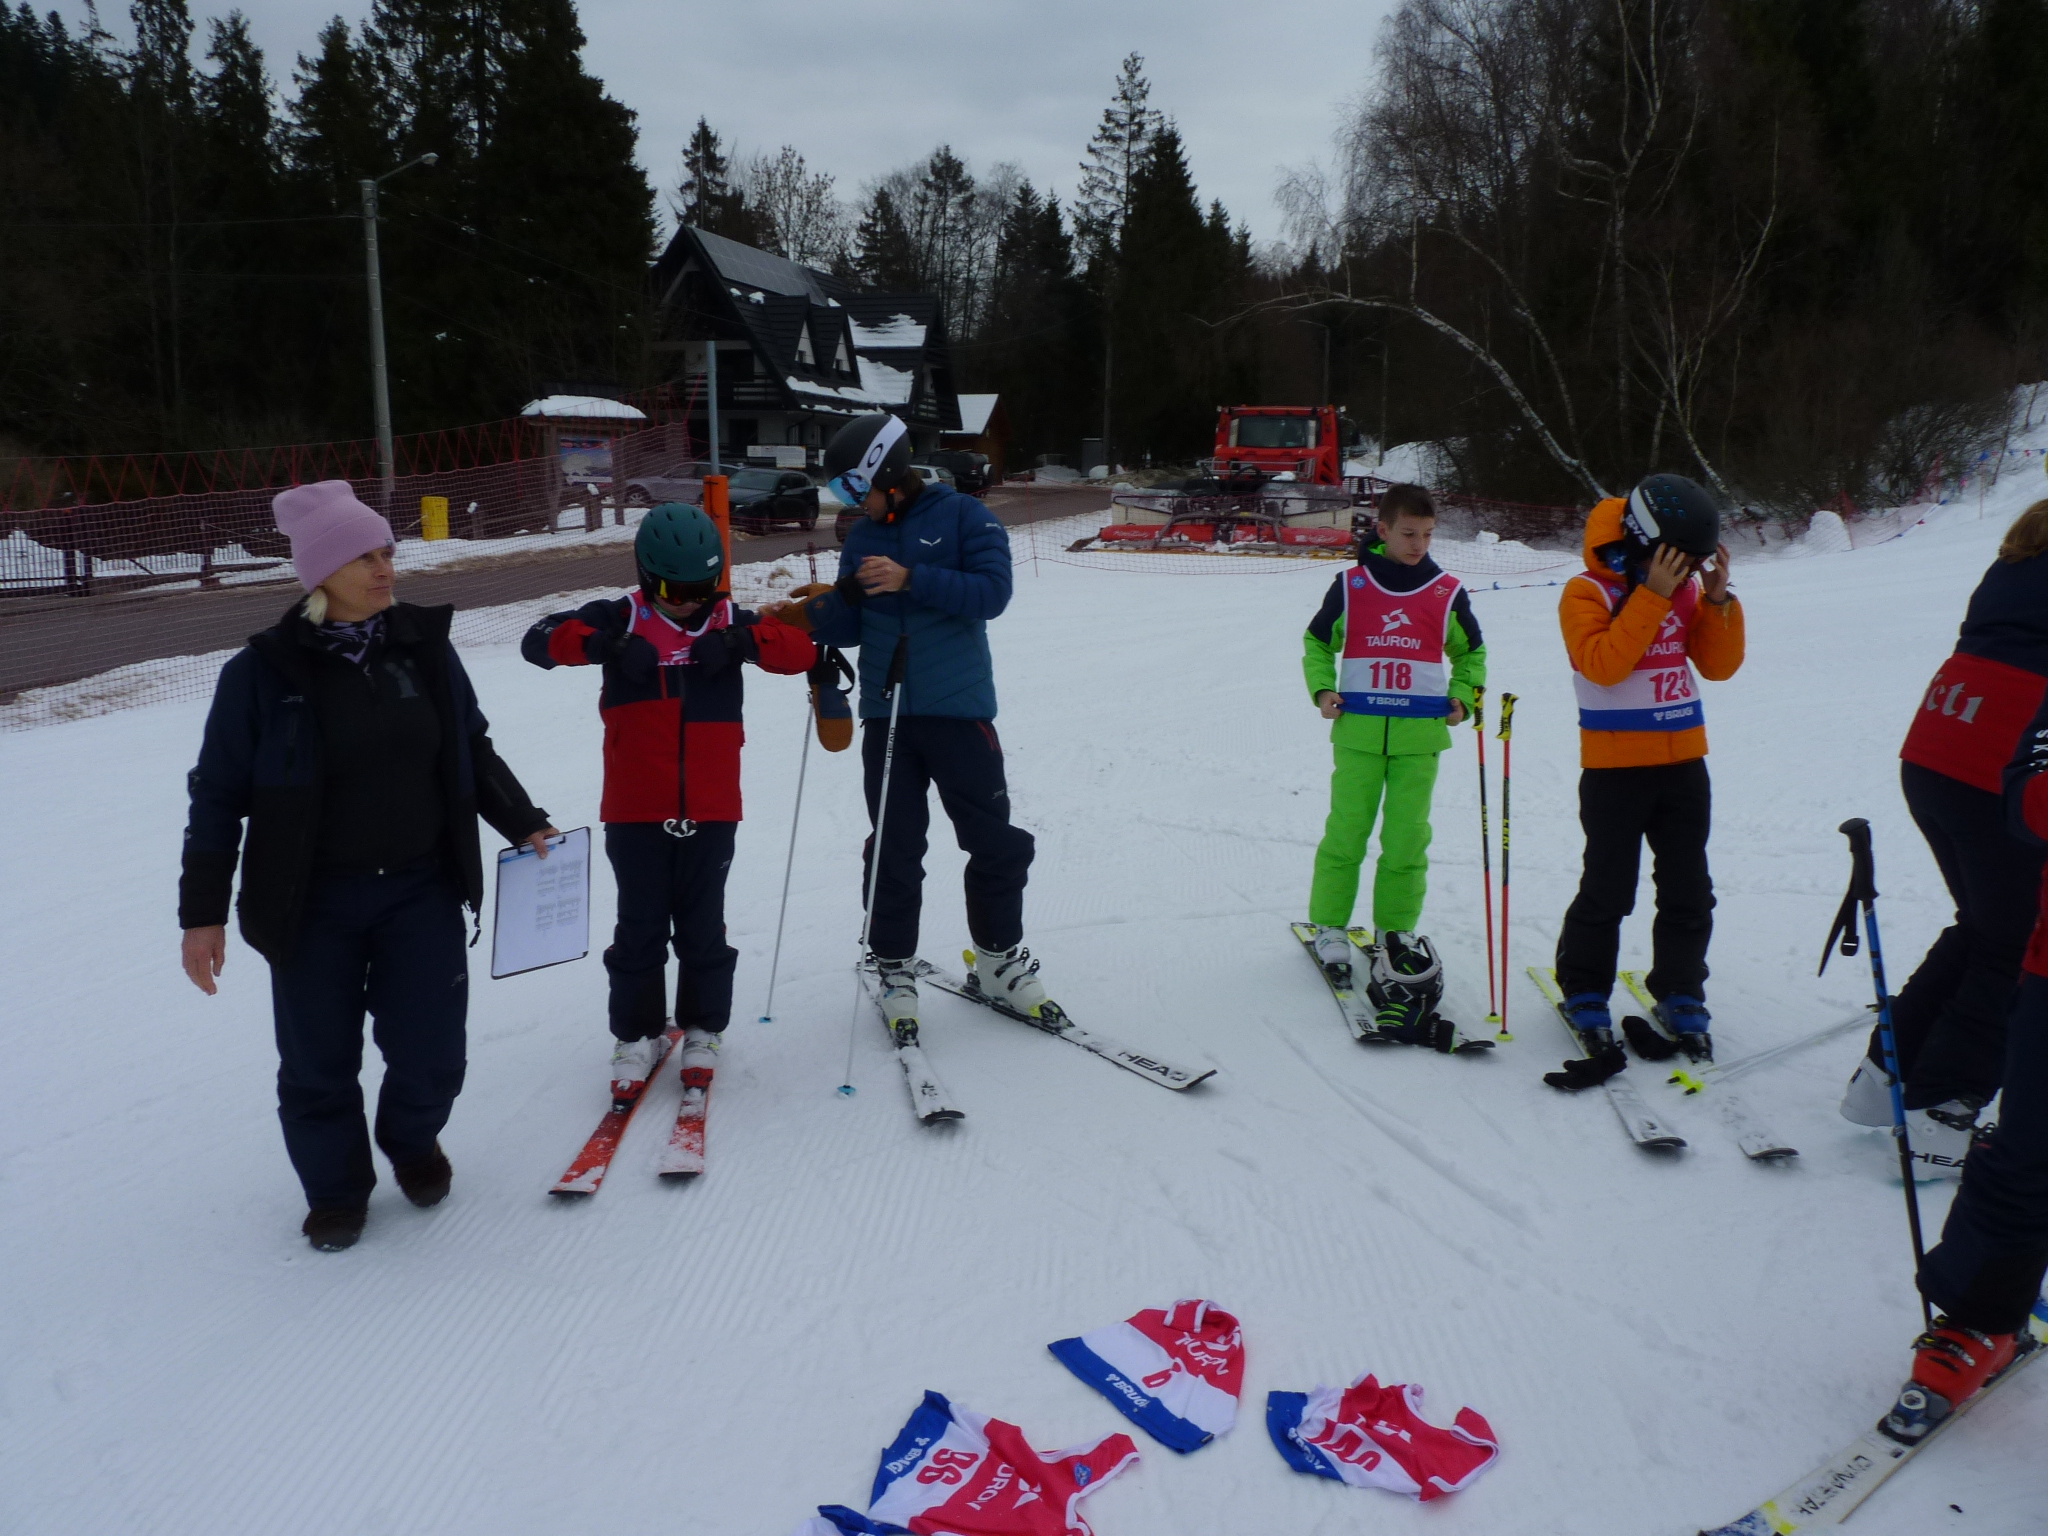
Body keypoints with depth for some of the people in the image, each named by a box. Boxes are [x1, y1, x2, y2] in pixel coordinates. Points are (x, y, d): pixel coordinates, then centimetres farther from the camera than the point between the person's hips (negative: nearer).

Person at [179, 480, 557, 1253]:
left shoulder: (423, 645, 0)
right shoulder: (263, 671, -9)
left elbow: (472, 750, 13)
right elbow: (219, 793, -4)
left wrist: (522, 824, 9)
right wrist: (202, 912, -4)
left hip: (422, 890, 2)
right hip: (313, 905, -2)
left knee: (430, 1052, 3)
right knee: (319, 1062, 9)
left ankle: (413, 1141, 36)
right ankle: (335, 1186, 35)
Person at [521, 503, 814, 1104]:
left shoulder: (730, 622, 4)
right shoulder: (621, 619, 0)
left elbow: (800, 650, -6)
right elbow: (539, 641, -8)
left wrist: (741, 642, -22)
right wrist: (602, 645, -25)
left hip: (710, 810, 1)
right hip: (635, 811, -1)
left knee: (703, 928, 9)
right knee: (640, 928, 6)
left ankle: (702, 1029, 26)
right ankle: (636, 1036, 22)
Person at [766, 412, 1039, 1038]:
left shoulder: (963, 517, -3)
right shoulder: (863, 539, 12)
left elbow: (992, 591, -15)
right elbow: (851, 624, 11)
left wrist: (910, 579, -22)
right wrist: (812, 615, -9)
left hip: (959, 710, -3)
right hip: (886, 715, 4)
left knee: (995, 841, 4)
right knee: (894, 850, 6)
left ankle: (999, 957, 22)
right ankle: (894, 968, 19)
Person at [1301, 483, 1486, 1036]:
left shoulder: (1448, 591, 7)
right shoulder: (1350, 585, 4)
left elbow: (1471, 652, 21)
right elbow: (1317, 641, 16)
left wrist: (1461, 698, 6)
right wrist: (1322, 689, 1)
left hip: (1420, 734, 1)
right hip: (1358, 731, -1)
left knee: (1407, 837, 1)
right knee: (1345, 832, 0)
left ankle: (1395, 929, 16)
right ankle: (1329, 926, 13)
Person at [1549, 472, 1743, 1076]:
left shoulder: (1687, 587, 7)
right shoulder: (1588, 591, -10)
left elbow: (1720, 665, 4)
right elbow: (1603, 664, -25)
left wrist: (1718, 598, -10)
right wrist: (1652, 594, -25)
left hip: (1683, 763, 6)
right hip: (1615, 766, -5)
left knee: (1688, 891, 11)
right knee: (1608, 892, 1)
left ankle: (1680, 994, 26)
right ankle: (1584, 992, 19)